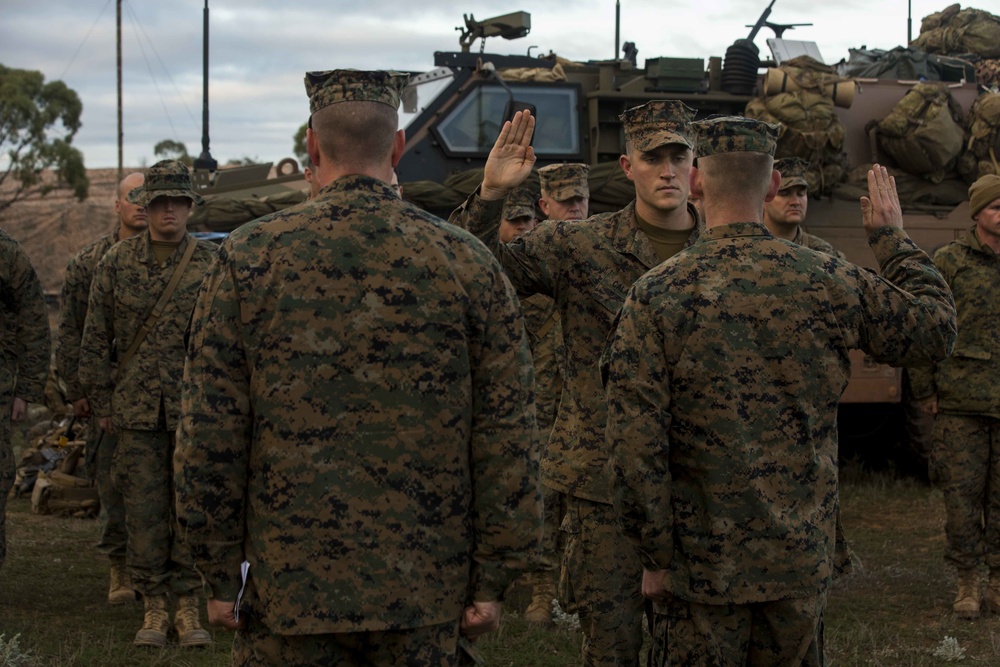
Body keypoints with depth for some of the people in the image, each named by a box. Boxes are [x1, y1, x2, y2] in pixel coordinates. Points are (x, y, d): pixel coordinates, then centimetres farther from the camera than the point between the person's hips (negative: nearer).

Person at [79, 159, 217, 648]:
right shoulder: (116, 263, 4)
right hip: (137, 409, 1)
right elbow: (95, 339, 7)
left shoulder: (212, 264, 3)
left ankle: (188, 607, 12)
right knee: (143, 511, 3)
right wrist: (101, 402, 4)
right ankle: (154, 608, 12)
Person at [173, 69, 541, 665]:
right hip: (426, 594, 1)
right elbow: (509, 440, -2)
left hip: (288, 590, -1)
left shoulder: (249, 257, -4)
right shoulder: (467, 262, -3)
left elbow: (209, 432, -3)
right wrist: (494, 581, 5)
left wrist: (220, 575, 6)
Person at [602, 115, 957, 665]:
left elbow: (635, 446, -15)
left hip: (701, 562, -2)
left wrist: (654, 556, -5)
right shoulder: (830, 282, -7)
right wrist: (891, 238, 20)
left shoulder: (656, 296, -13)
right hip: (803, 559, 2)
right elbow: (938, 329, 8)